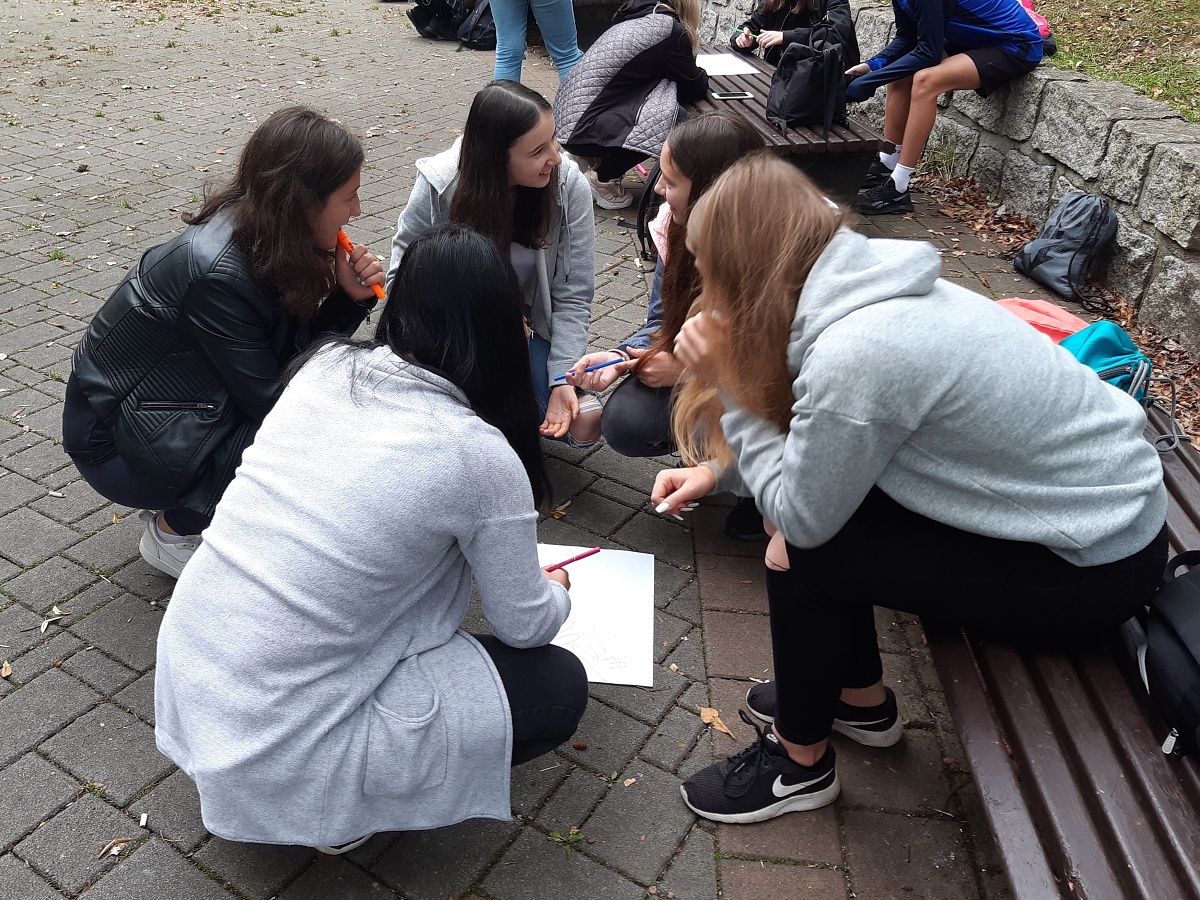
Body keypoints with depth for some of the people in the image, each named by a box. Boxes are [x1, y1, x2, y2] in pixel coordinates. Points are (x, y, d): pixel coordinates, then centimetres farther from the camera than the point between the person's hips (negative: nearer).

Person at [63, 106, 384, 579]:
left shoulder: (263, 238, -7)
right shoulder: (217, 274, -31)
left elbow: (295, 350, -1)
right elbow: (268, 397, -24)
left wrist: (350, 298, -16)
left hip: (189, 406, 8)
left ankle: (183, 504, 9)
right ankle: (174, 528, 0)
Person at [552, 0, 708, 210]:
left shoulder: (635, 19, 14)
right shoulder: (670, 30, -10)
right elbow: (696, 88, -1)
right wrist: (700, 74, 19)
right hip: (584, 128, -9)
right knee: (677, 121, -12)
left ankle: (598, 161, 15)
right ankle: (602, 178, 1)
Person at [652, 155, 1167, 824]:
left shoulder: (855, 355, -32)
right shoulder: (864, 284, -5)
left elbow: (801, 517, -18)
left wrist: (727, 389, -16)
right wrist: (718, 470, 5)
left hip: (1098, 567, -8)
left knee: (808, 548, -11)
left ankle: (800, 763, 15)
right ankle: (863, 700, 27)